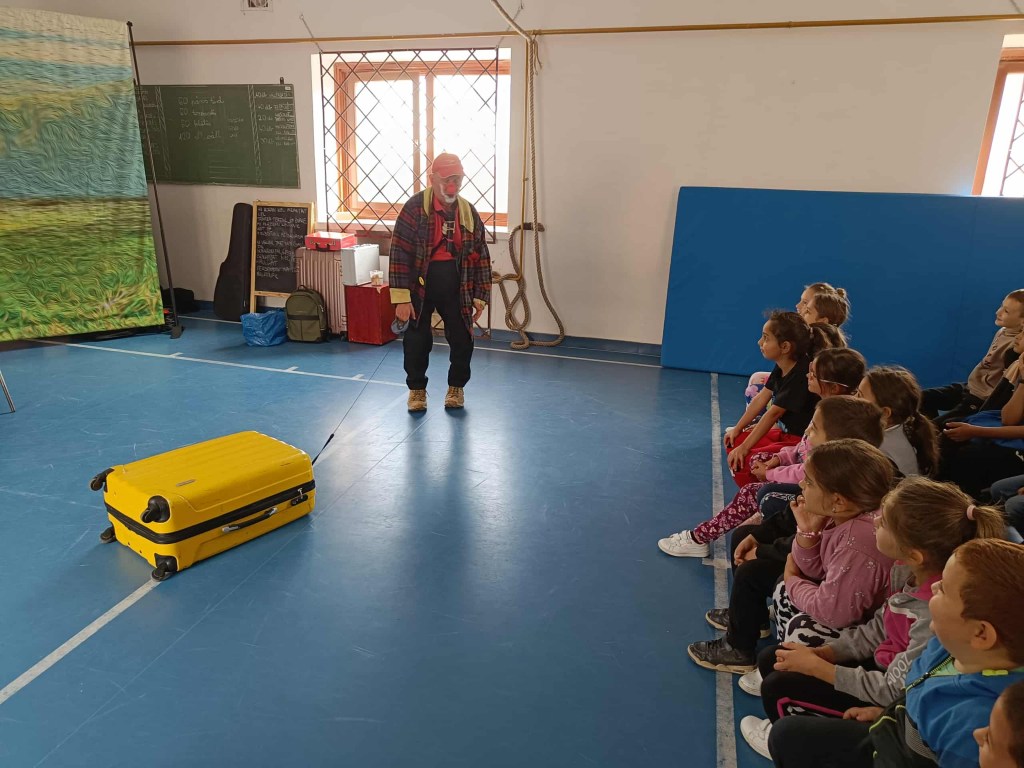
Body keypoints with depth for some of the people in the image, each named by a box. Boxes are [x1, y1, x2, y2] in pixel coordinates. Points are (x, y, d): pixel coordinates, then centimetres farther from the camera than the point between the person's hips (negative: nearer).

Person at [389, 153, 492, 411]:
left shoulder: (469, 213, 1)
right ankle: (417, 389, 26)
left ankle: (456, 387, 27)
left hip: (456, 288, 3)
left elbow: (480, 256, 6)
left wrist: (479, 296, 3)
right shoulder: (414, 208, -12)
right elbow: (400, 253, -15)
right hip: (420, 285, -3)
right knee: (416, 340, 5)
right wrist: (401, 298, -19)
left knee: (462, 339, 5)